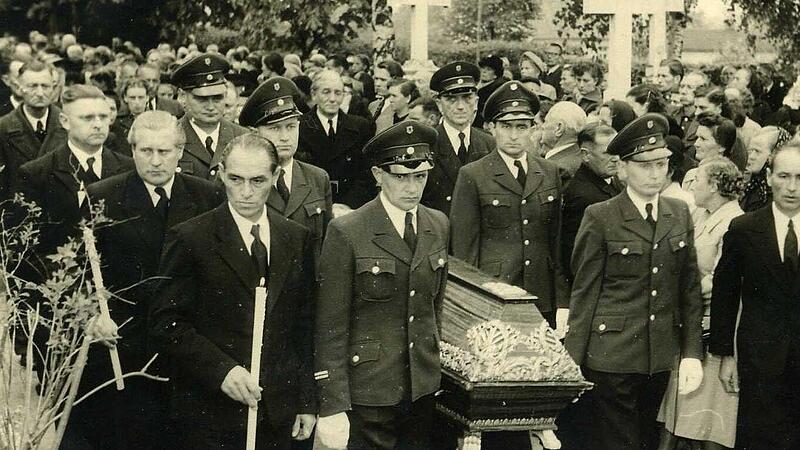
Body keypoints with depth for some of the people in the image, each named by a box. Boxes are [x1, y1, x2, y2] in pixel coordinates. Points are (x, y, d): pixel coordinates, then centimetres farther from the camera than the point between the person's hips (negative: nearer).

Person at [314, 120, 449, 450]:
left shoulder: (438, 226, 7)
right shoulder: (346, 233, -11)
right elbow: (330, 328, -12)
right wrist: (332, 408, -15)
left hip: (423, 387, 5)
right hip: (368, 391, -5)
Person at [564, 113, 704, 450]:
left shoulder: (679, 214, 8)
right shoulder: (600, 217, -6)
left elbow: (690, 290, 10)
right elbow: (584, 293, -5)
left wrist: (692, 353, 3)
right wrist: (572, 362, -6)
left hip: (661, 358, 5)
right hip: (611, 356, -4)